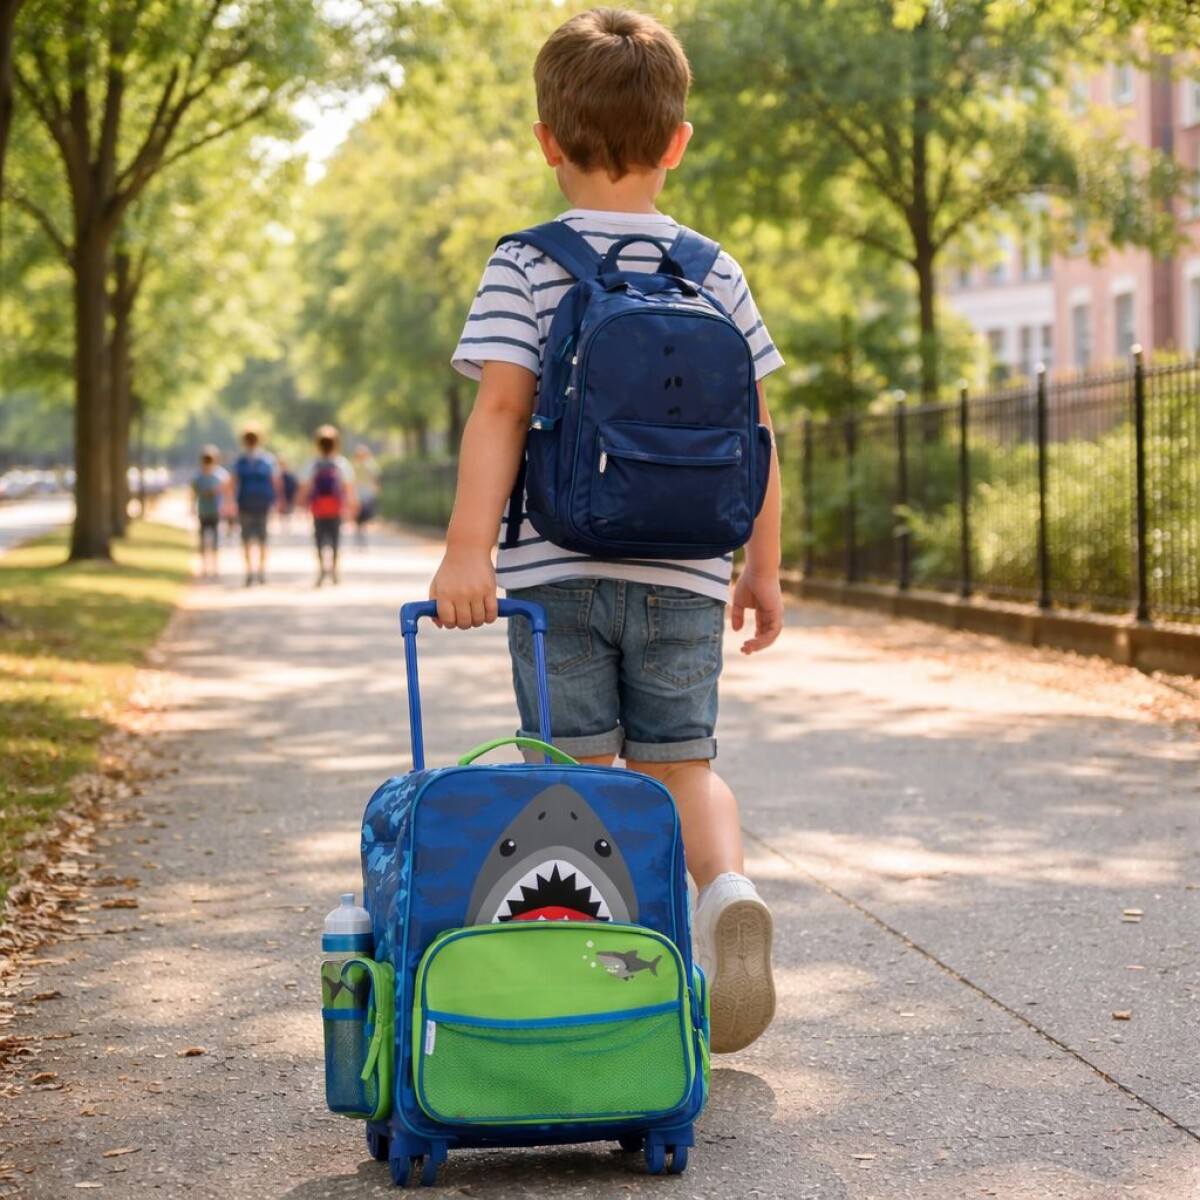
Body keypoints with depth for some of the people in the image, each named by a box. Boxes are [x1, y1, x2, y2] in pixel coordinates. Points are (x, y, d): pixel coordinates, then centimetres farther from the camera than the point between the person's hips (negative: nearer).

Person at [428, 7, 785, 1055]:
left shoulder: (523, 267, -3)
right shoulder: (716, 273, 6)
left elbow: (501, 407, -14)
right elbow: (753, 429, 7)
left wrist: (468, 546, -17)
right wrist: (763, 567, 14)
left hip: (556, 572, -2)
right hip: (684, 575, 2)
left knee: (585, 776, 6)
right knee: (681, 765, 13)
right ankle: (728, 889, -14)